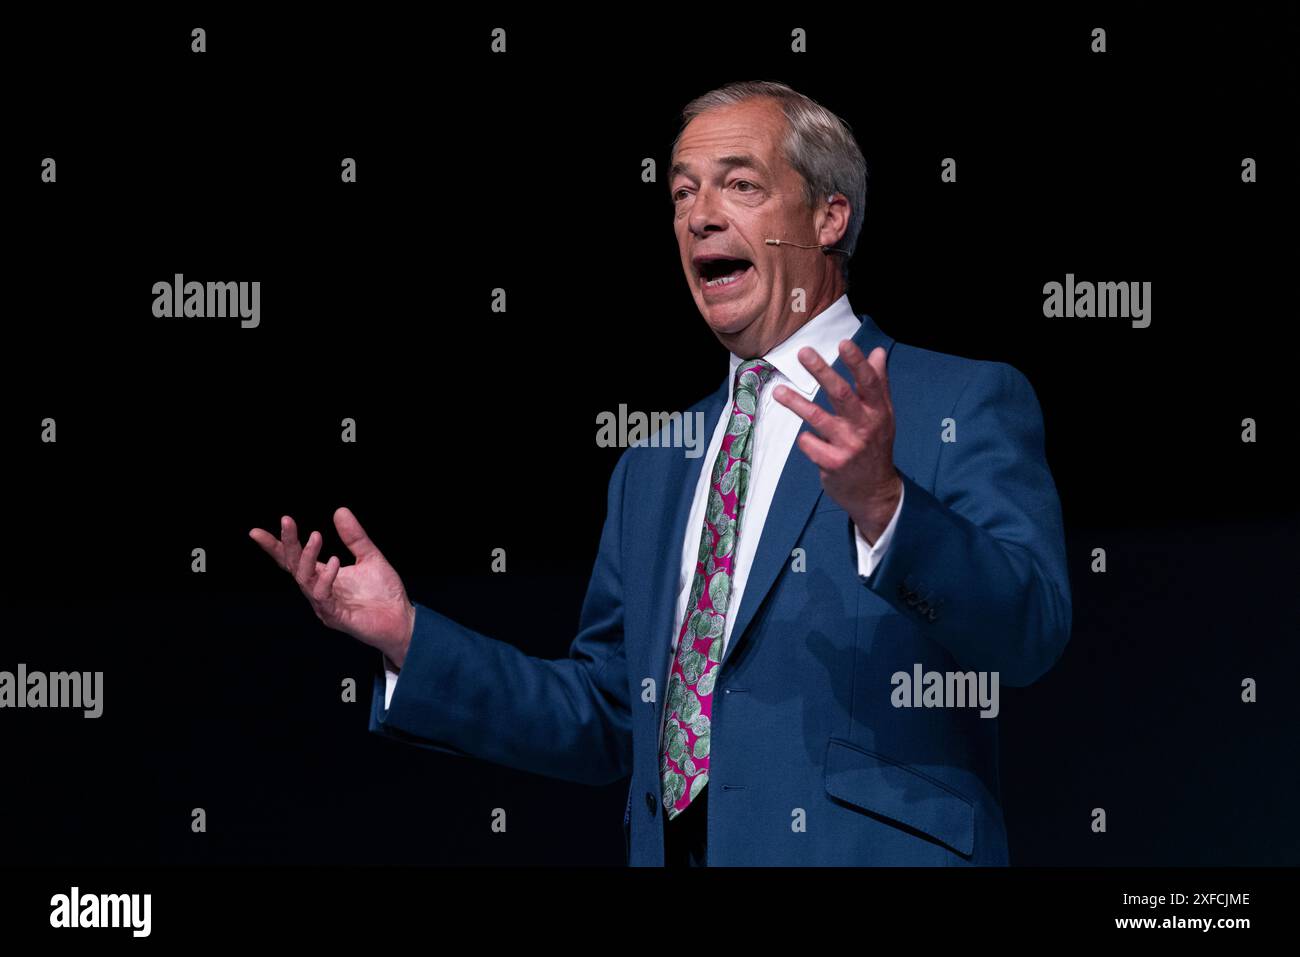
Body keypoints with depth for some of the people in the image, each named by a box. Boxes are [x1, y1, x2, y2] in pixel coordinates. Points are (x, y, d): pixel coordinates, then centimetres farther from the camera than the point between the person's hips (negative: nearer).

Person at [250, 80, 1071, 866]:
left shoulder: (967, 406, -2)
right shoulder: (656, 465, 18)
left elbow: (1031, 631, -16)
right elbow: (605, 722, 18)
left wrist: (882, 504, -31)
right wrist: (408, 638, 7)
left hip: (874, 855, -5)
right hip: (669, 849, 6)